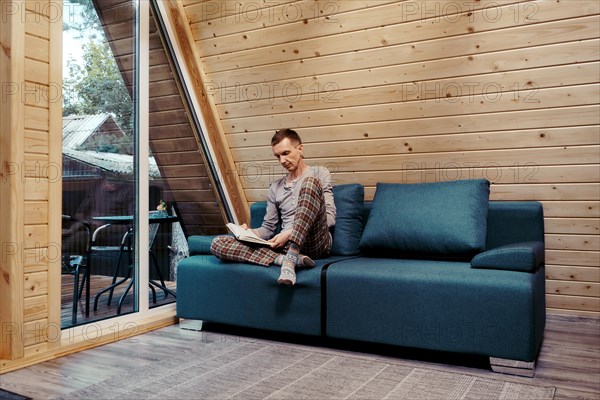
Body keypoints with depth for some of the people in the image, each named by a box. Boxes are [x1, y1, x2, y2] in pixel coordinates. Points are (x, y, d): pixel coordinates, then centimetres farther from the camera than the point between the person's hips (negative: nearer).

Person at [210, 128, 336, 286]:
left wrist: (289, 233, -14)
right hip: (287, 245, 4)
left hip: (317, 242, -4)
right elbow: (268, 228, 20)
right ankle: (289, 259, -29)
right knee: (218, 243, -14)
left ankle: (289, 260, -35)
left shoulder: (319, 173, 9)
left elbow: (330, 217, -3)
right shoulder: (275, 187, 22)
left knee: (310, 183, -29)